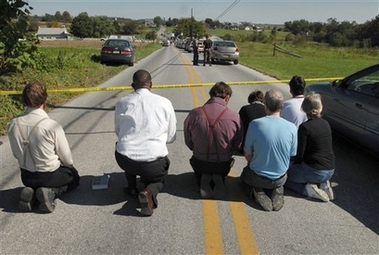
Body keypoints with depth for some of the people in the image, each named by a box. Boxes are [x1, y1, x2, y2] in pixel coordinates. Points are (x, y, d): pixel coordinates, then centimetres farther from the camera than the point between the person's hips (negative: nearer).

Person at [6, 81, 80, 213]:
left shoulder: (12, 124, -14)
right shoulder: (52, 126, -27)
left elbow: (16, 154, 1)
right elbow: (66, 158, -14)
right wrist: (69, 165, 9)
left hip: (26, 176, 5)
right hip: (50, 176, -4)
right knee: (74, 177, 27)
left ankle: (31, 193, 6)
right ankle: (51, 193, -1)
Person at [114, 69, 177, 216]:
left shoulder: (122, 103, 3)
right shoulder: (165, 103, -1)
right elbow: (171, 137, 8)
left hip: (124, 161, 2)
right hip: (153, 162, -2)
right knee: (159, 179, 31)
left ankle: (131, 187, 26)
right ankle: (150, 192, -2)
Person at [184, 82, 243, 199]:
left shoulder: (194, 114, -19)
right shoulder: (234, 117, -21)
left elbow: (188, 142, -5)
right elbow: (237, 145, -5)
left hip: (199, 162, 0)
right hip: (223, 165, 0)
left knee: (200, 172, 38)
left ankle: (203, 180, 4)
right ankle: (218, 180, 4)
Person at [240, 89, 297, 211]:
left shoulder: (255, 124, -22)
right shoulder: (292, 128, -15)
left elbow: (247, 155, -12)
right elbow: (292, 155, -2)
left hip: (258, 178, -3)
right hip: (280, 178, 3)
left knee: (245, 174, 32)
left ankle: (257, 193, 3)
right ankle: (277, 192, 7)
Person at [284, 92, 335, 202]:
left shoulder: (304, 127, -16)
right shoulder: (326, 124, 4)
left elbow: (300, 153, -14)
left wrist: (293, 164, 8)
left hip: (314, 171, -6)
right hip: (330, 171, 7)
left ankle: (307, 189, -6)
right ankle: (323, 184, 9)